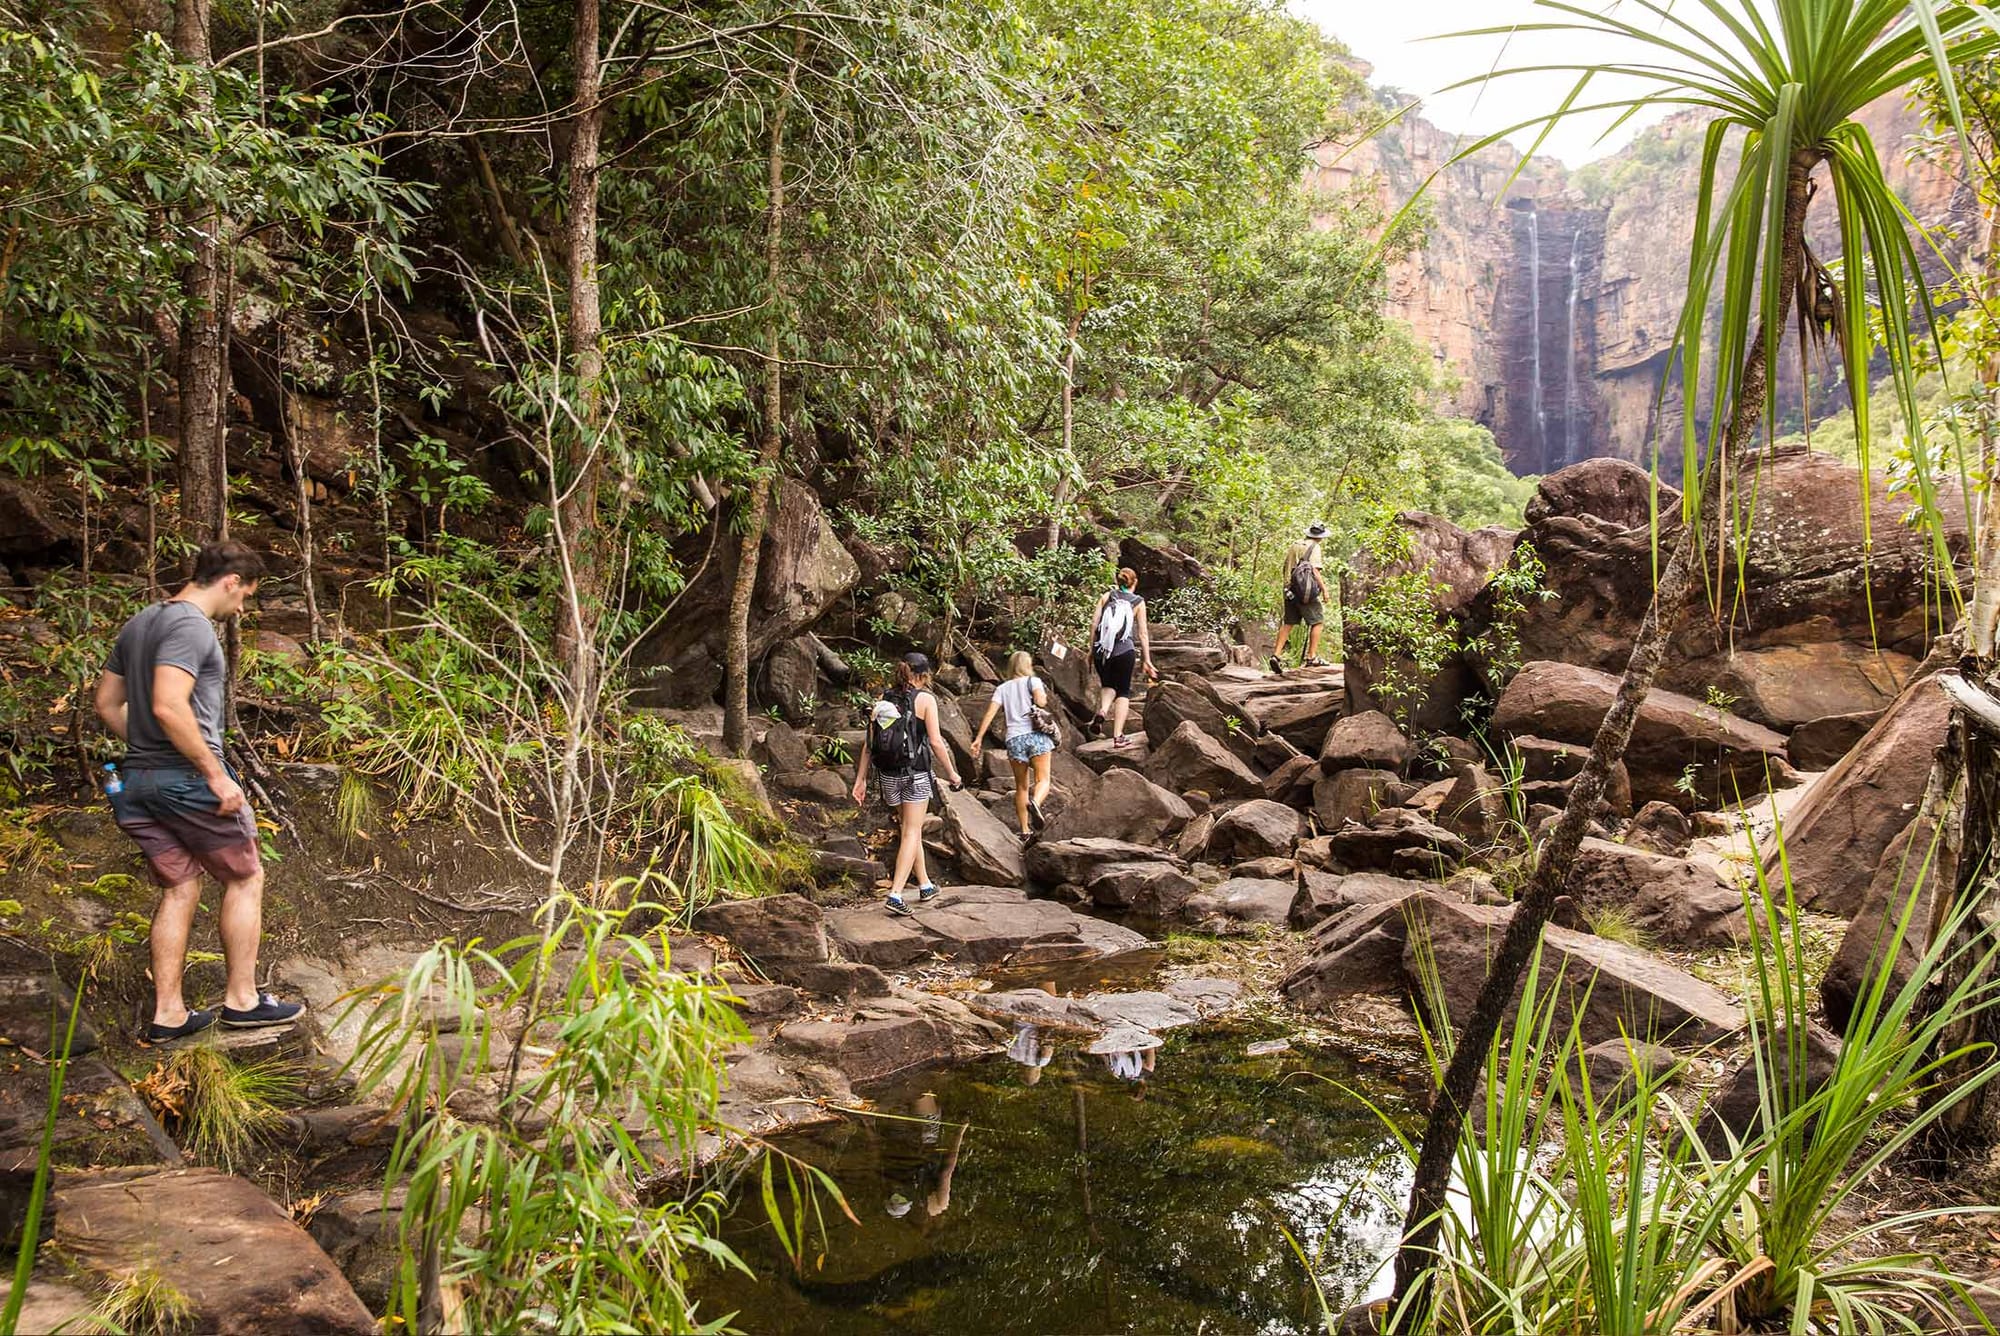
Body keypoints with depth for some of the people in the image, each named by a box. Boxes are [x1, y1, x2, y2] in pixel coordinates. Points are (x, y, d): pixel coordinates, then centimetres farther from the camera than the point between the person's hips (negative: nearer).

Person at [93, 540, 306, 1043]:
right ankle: (241, 999, 13)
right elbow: (168, 706, -26)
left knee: (179, 889, 14)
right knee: (244, 878, 7)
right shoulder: (191, 626, -15)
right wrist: (216, 774, -22)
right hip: (187, 777, -8)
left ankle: (168, 1013, 15)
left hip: (138, 780, 9)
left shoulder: (138, 624, 15)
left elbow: (107, 704, 18)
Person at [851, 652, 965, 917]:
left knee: (911, 830, 18)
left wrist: (861, 779, 7)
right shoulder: (925, 699, -7)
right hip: (916, 775, -5)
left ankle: (925, 887, 29)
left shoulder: (882, 700, 5)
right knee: (911, 833, 0)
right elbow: (935, 742, -10)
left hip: (888, 775, 5)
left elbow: (869, 743, 3)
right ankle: (895, 895, -10)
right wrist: (951, 773, 1)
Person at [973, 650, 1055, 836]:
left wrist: (979, 737, 2)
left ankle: (1025, 830, 12)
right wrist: (1044, 697, 11)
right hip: (1036, 735, -3)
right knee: (1043, 780, -3)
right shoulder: (1033, 681, 6)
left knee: (1021, 786, 13)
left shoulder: (1002, 688, 15)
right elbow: (1040, 701, -12)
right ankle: (1035, 802, -37)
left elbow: (990, 712, 3)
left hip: (1014, 739, 3)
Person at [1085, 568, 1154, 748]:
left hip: (1101, 650, 2)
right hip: (1124, 651, -2)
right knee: (1123, 691, 12)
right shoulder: (1138, 602, 5)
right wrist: (1147, 660, 7)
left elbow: (1094, 623, 2)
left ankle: (1102, 711, -7)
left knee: (1108, 685, 24)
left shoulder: (1106, 597, 8)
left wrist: (1091, 649, 10)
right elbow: (1143, 633, 2)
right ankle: (1118, 736, 5)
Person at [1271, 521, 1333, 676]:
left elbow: (1285, 568, 19)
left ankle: (1276, 655, 0)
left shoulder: (1293, 546, 15)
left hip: (1290, 591, 7)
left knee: (1288, 623, 9)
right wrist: (1324, 589, -10)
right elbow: (1315, 571, -14)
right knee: (1318, 622, 4)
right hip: (1307, 591, -7)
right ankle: (1312, 657, 1)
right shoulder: (1314, 548, -6)